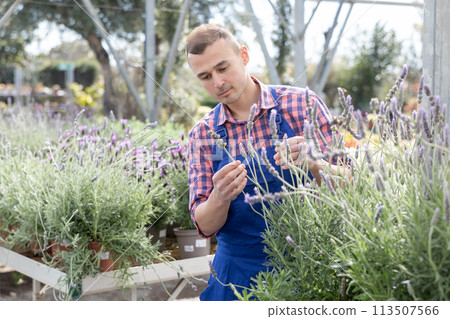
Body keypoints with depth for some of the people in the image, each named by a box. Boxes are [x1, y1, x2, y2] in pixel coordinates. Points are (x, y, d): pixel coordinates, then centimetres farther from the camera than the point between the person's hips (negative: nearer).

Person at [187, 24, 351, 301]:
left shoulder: (303, 105, -8)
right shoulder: (202, 135, -1)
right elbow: (205, 226, -3)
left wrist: (311, 163, -28)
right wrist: (220, 198, -25)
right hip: (238, 273, 2)